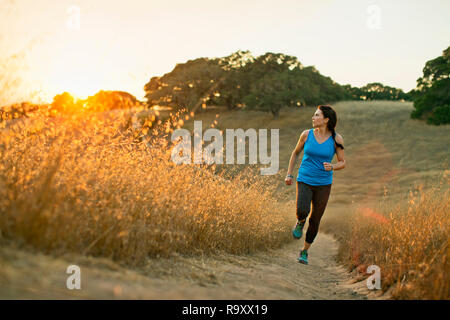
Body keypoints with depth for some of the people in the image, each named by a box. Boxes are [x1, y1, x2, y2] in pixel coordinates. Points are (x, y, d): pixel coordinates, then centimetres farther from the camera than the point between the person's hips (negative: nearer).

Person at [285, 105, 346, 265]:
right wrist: (289, 174, 9)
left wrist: (332, 166, -22)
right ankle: (300, 222, 13)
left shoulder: (336, 139, -7)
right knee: (302, 211, -26)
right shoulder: (306, 134, -5)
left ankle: (304, 252, 27)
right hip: (305, 181, 0)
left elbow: (342, 163, 0)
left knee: (315, 219, 5)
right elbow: (296, 153, 12)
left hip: (323, 184, 0)